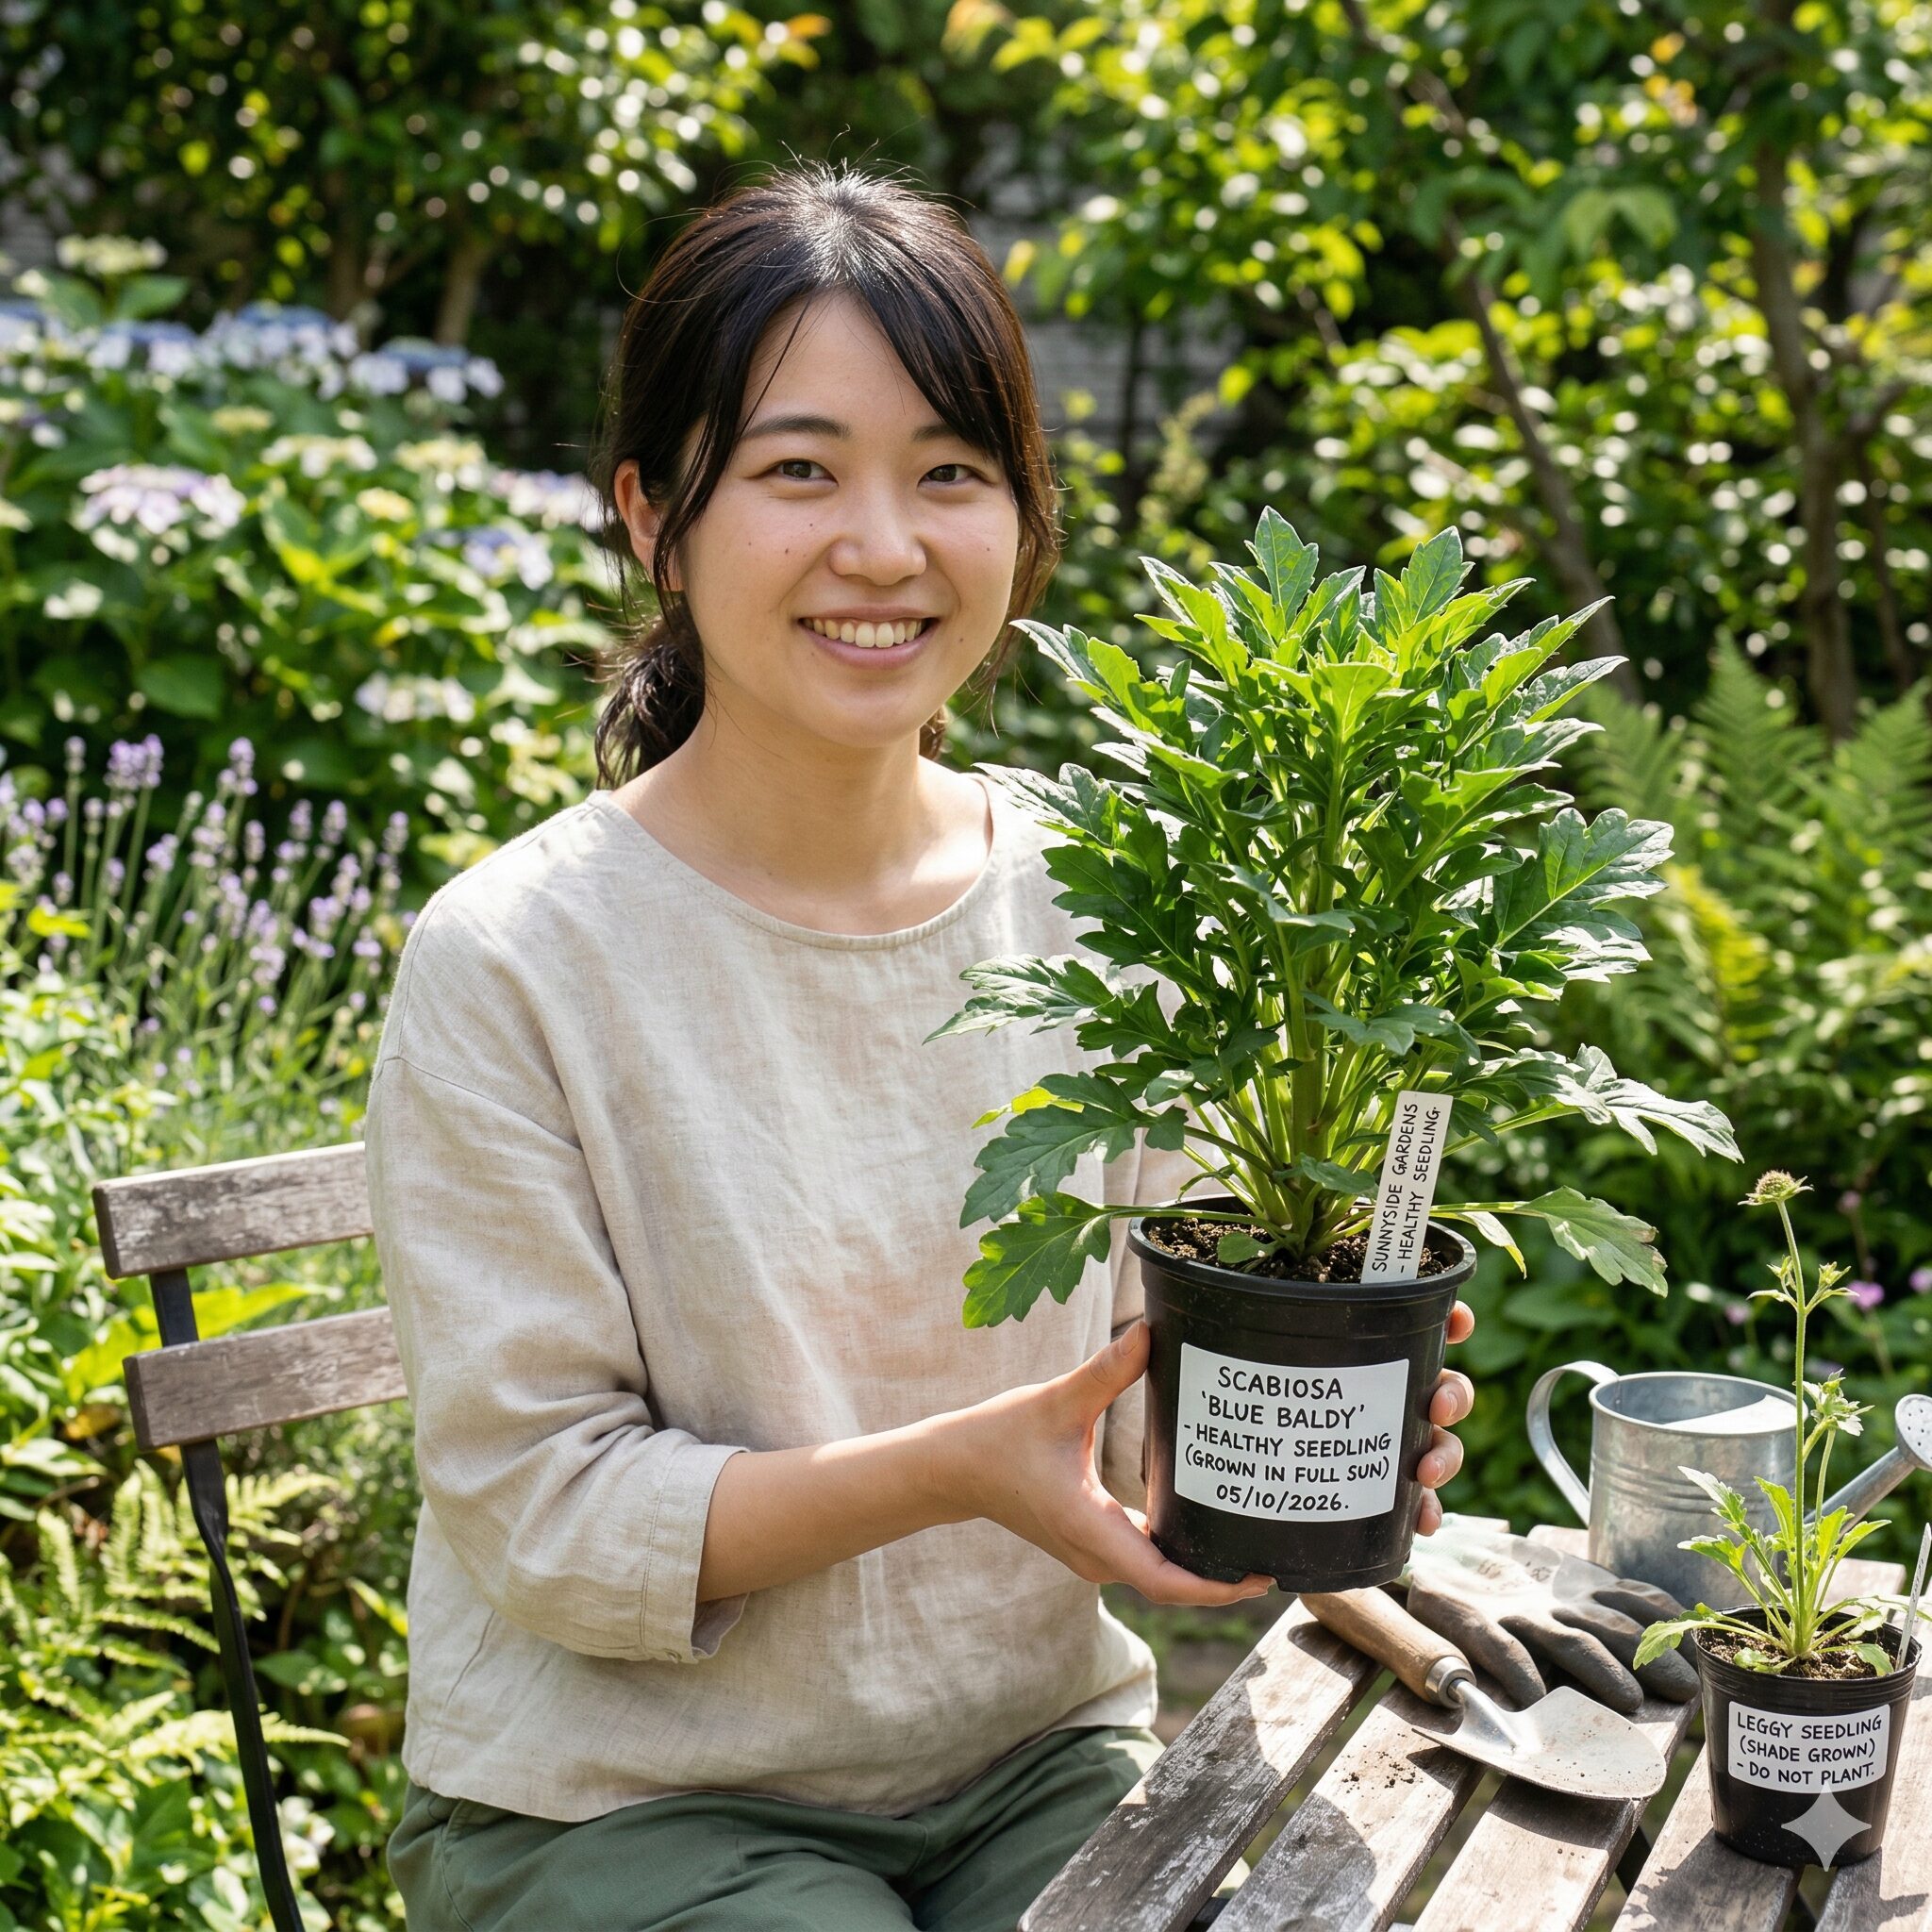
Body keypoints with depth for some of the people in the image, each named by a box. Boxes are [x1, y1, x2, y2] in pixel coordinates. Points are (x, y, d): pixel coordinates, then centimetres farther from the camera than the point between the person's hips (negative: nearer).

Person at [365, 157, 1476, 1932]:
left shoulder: (1098, 911, -2)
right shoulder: (512, 966, -15)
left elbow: (1157, 1373, 5)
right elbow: (535, 1509, -14)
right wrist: (959, 1469, -26)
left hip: (1042, 1756, 4)